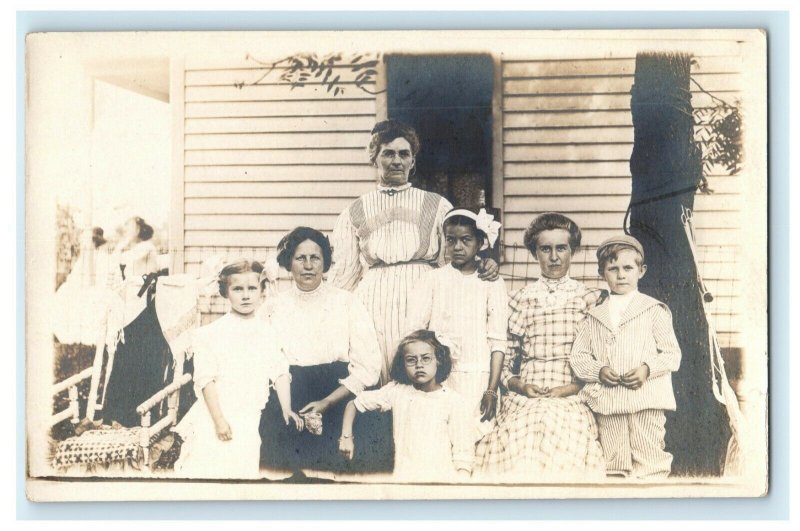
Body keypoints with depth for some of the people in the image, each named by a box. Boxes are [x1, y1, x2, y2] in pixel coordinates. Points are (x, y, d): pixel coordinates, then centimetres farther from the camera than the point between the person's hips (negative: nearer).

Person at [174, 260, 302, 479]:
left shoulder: (267, 334, 8)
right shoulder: (212, 333, -5)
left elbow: (280, 372, 8)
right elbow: (206, 379, -9)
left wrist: (286, 410, -1)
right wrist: (219, 420, -14)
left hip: (251, 422, 4)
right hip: (216, 421, -3)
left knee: (245, 471, 5)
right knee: (211, 471, -3)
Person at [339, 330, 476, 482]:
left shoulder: (454, 401, 1)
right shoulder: (396, 391, 8)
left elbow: (463, 455, -1)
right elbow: (354, 404, 21)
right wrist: (346, 437, 11)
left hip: (443, 480, -1)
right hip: (404, 478, 1)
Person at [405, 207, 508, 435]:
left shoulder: (492, 283, 5)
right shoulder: (432, 279, 8)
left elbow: (497, 341, 1)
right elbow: (412, 330, 3)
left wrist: (492, 389, -4)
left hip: (476, 380, -1)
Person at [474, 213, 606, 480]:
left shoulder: (589, 298, 11)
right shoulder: (520, 299, 14)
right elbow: (505, 354, 13)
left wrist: (573, 387, -7)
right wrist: (519, 385, -4)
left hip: (571, 400, 0)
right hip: (525, 398, 1)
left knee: (565, 459, -27)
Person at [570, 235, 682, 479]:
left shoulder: (654, 310, 5)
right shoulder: (595, 315, 12)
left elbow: (672, 353, 2)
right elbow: (578, 355, 9)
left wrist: (648, 368, -15)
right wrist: (599, 371, -10)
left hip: (646, 399, -3)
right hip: (607, 401, 3)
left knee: (648, 463, -1)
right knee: (612, 463, 9)